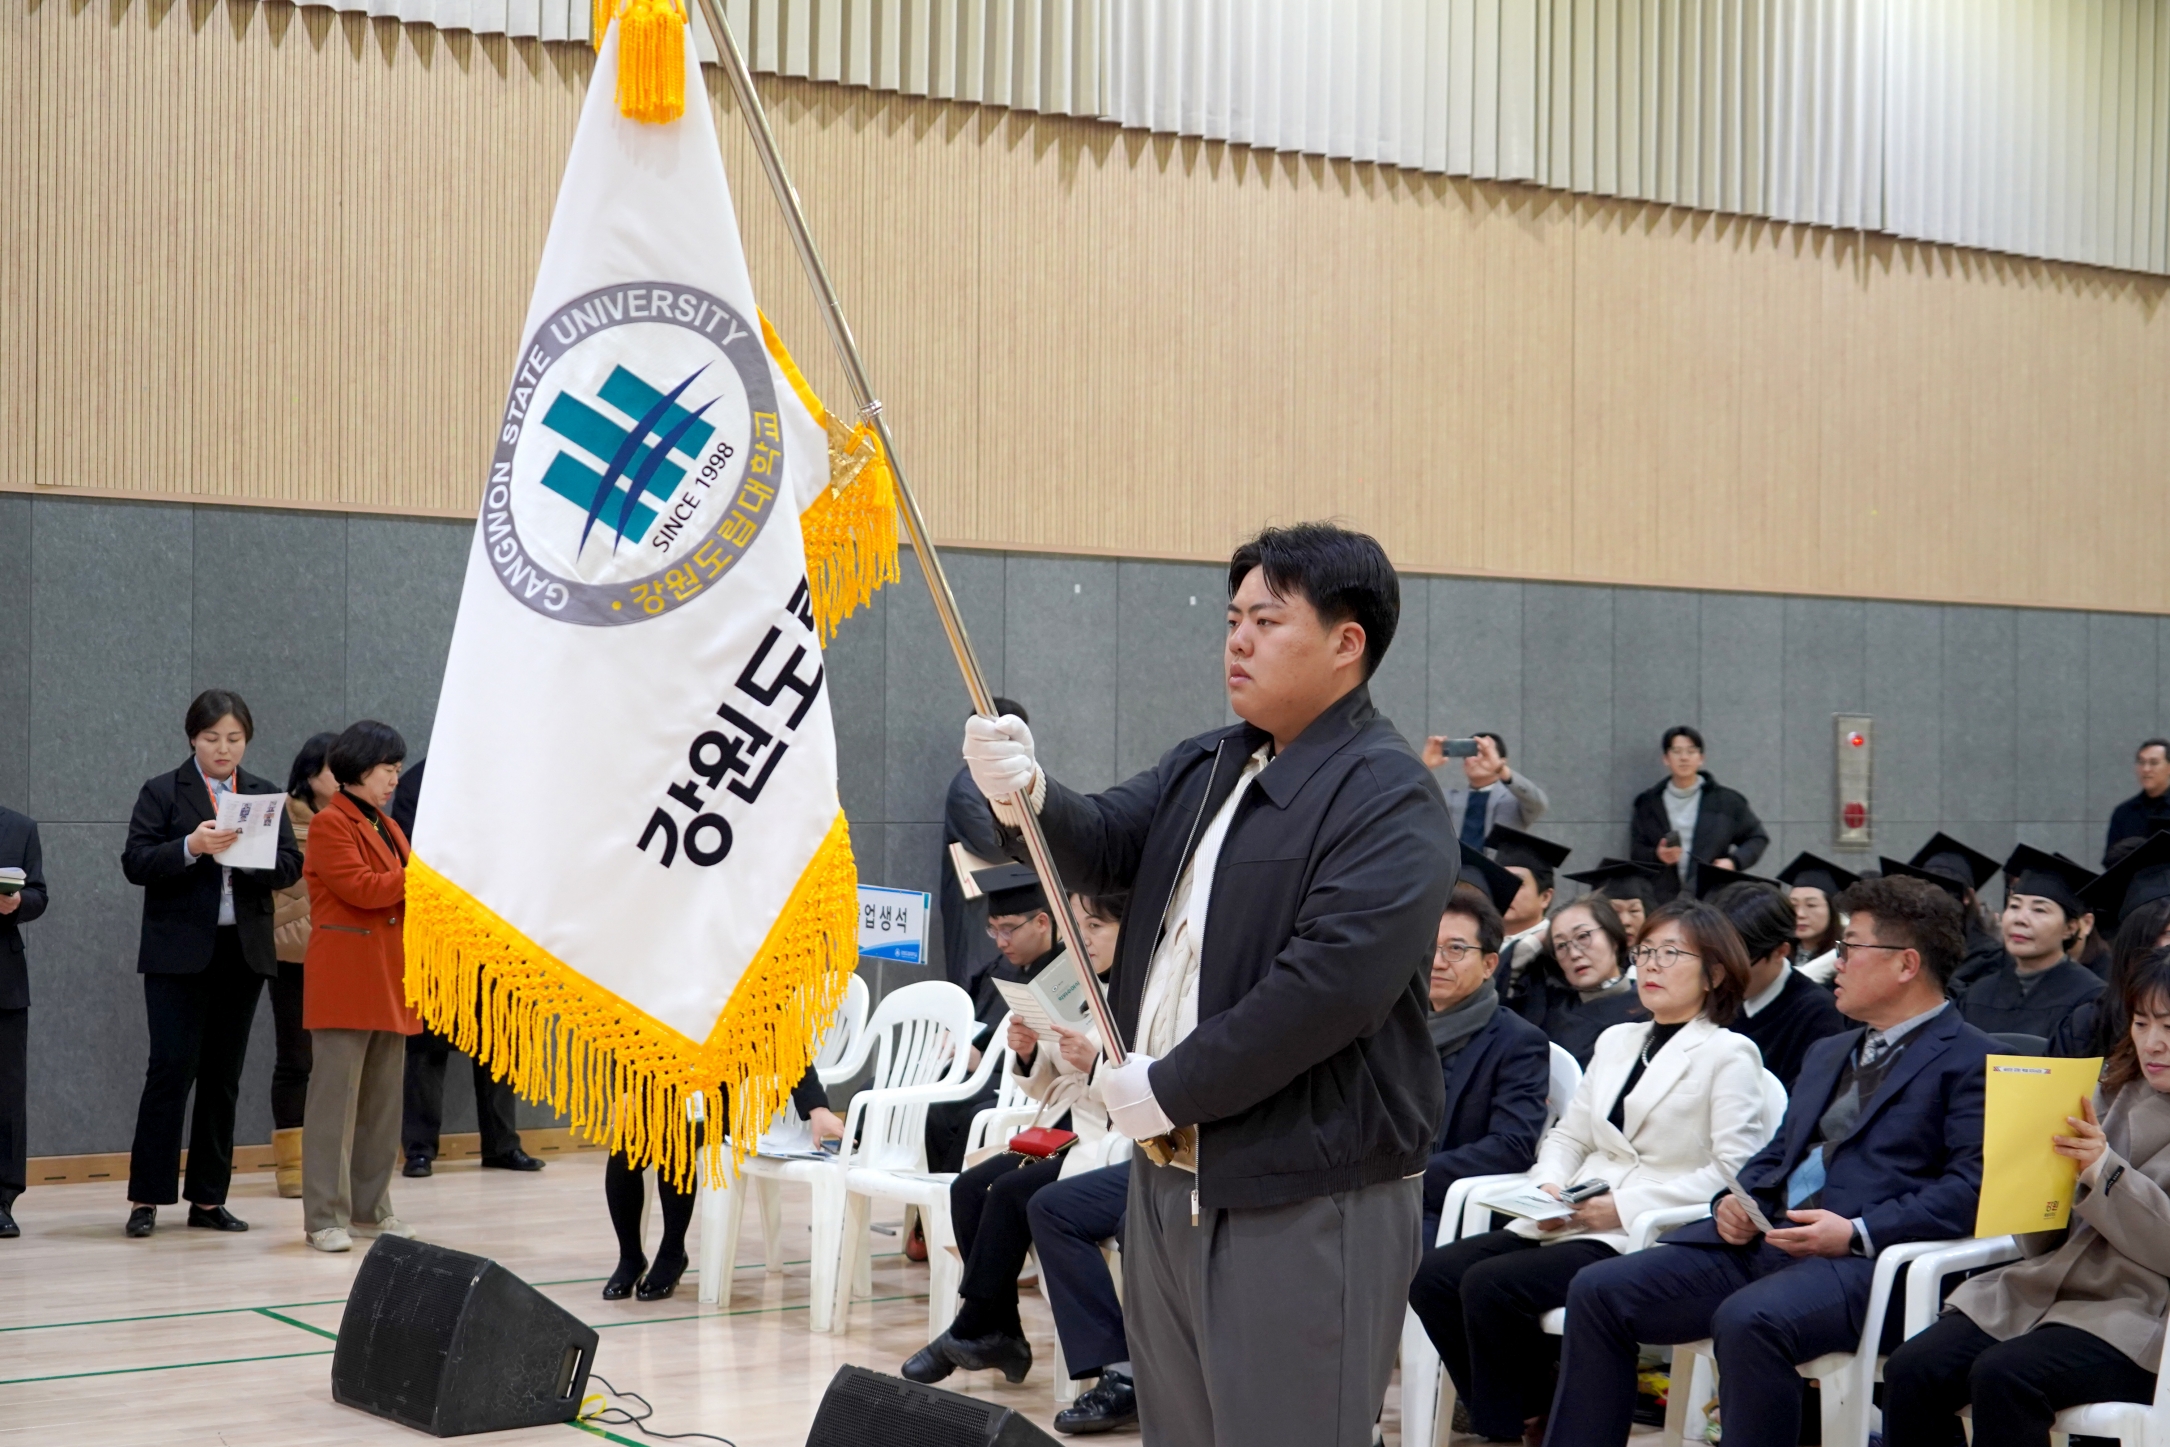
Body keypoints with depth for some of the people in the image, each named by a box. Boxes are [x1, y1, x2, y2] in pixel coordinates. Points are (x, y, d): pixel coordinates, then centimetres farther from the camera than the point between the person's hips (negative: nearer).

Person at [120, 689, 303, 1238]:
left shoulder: (265, 796, 11)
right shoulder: (162, 793, 2)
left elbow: (290, 867, 3)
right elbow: (135, 863, -7)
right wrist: (191, 848, -23)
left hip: (244, 952, 4)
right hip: (179, 954, -4)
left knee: (224, 1075, 7)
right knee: (171, 1068, -7)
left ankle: (209, 1199, 13)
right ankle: (146, 1197, -1)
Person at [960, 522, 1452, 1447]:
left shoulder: (1388, 803, -14)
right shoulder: (1201, 768, 15)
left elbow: (1327, 988, -24)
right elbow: (1104, 848, 7)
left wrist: (1167, 1089, -17)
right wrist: (1028, 796, -16)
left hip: (1307, 1201, -8)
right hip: (1170, 1173, 9)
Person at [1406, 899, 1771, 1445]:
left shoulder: (1728, 1055, -2)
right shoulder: (1616, 1041, 21)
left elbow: (1735, 1172, -12)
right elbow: (1567, 1135, 23)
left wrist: (1627, 1206, -17)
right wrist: (1549, 1186, -1)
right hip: (1569, 1225, 8)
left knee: (1490, 1284, -26)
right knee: (1433, 1275, -13)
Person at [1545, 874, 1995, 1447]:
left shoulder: (1971, 1061, 0)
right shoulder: (1827, 1052, 28)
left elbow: (1972, 1186, -12)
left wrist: (1858, 1233, -19)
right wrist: (1741, 1200, 7)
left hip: (1864, 1259, -8)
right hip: (1763, 1240, 8)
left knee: (1748, 1320, -37)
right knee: (1599, 1291, -7)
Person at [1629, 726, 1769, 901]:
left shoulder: (1726, 801, 7)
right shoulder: (1648, 803, 11)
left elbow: (1758, 838, 15)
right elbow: (1636, 852, 12)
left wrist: (1734, 862, -4)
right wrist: (1656, 856, -10)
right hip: (1663, 898, 1)